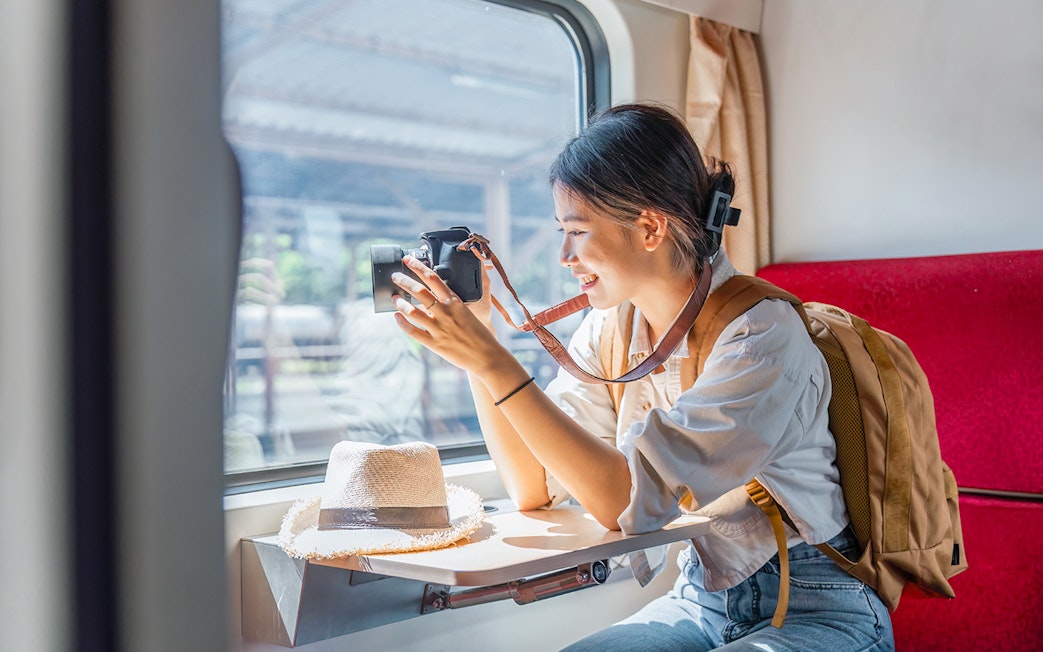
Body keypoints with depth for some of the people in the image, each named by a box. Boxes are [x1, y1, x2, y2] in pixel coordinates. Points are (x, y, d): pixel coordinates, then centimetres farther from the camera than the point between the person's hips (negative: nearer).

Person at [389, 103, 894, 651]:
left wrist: (492, 359, -31)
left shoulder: (760, 334, -23)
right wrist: (474, 339, -10)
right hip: (701, 600, 5)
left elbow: (629, 500, -30)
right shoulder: (606, 333, -2)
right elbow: (535, 489, -5)